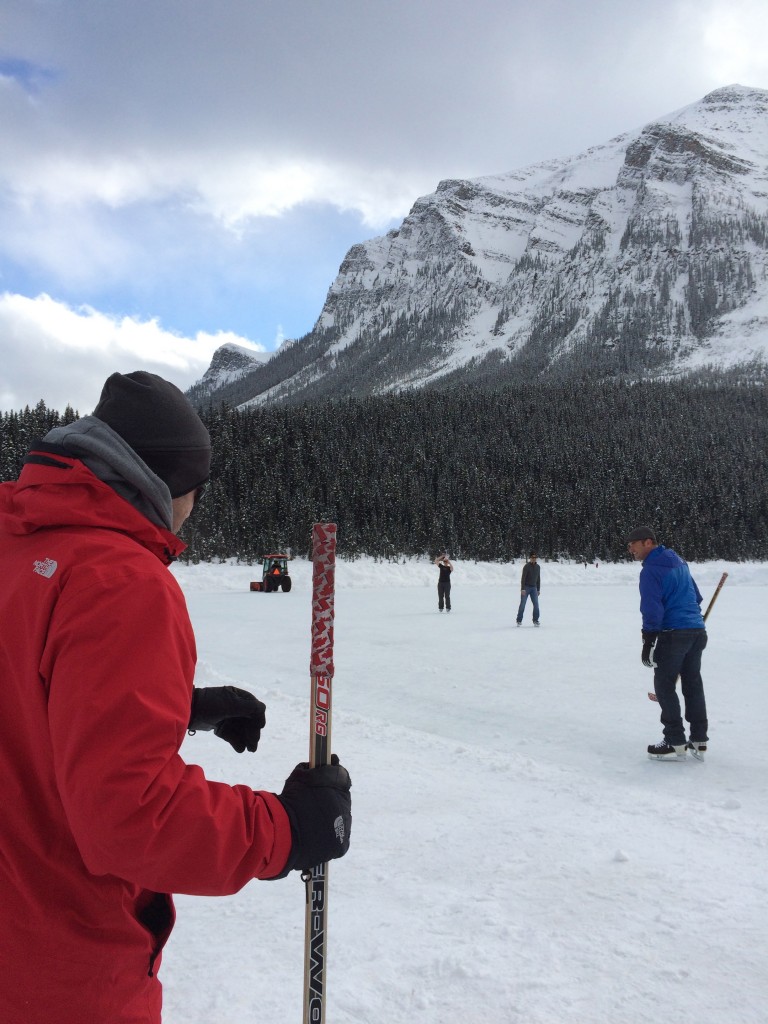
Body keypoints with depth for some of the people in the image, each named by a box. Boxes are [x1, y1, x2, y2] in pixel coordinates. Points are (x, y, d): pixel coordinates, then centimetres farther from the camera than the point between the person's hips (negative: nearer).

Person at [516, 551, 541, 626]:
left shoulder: (537, 567, 9)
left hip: (534, 588, 5)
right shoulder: (526, 566, -10)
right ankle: (519, 620, 6)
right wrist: (522, 589, -21)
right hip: (526, 587, -5)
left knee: (536, 604, -5)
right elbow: (523, 577, -15)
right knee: (522, 604, -2)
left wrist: (538, 589, 15)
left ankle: (535, 620, 1)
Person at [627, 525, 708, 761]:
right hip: (697, 631, 8)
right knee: (693, 683, 14)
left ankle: (675, 743, -1)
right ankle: (699, 741, 18)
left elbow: (652, 608, -17)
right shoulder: (679, 562, 15)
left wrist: (648, 641, -14)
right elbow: (696, 596, 22)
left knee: (664, 685, 0)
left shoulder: (651, 570, -12)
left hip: (673, 633, -8)